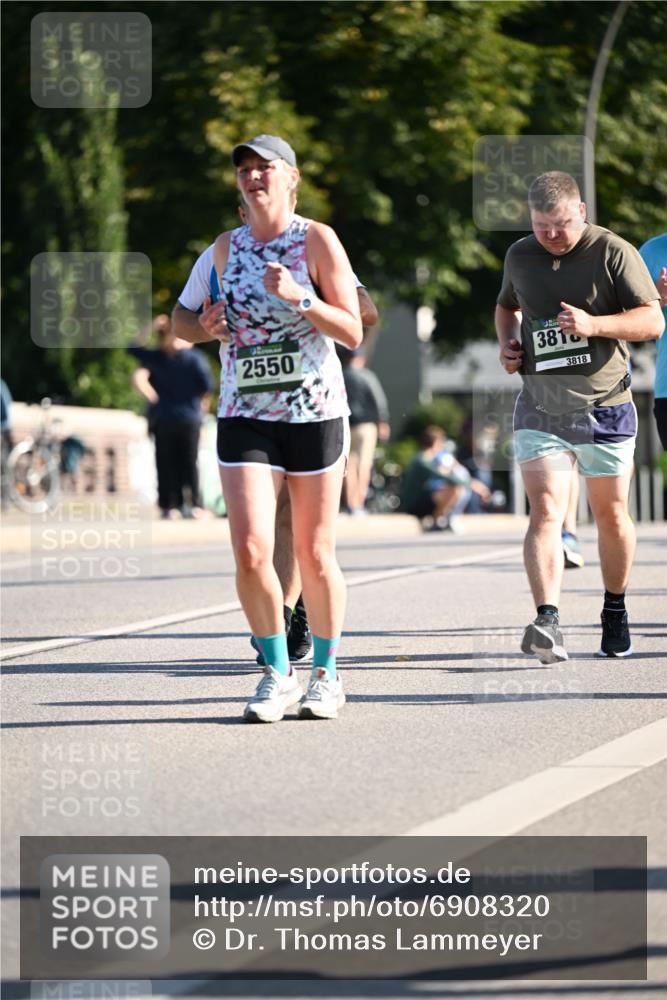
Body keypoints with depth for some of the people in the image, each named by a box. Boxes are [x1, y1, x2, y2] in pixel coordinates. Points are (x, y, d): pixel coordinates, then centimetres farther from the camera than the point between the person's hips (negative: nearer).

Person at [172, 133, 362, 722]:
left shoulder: (316, 241, -4)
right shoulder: (226, 249, 8)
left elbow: (353, 332, -7)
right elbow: (181, 317, 21)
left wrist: (300, 298, -22)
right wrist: (205, 328, -2)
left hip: (315, 412, -2)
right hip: (245, 415, 2)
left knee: (315, 557, 5)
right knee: (250, 551, -10)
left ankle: (326, 674, 23)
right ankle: (278, 674, 7)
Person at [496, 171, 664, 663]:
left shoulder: (614, 252, -7)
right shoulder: (519, 256, 8)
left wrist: (594, 324, -25)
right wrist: (507, 342, 7)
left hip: (605, 406, -2)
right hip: (540, 409, 2)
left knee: (611, 514, 10)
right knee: (545, 511, -14)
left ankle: (615, 613, 30)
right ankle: (548, 622, -25)